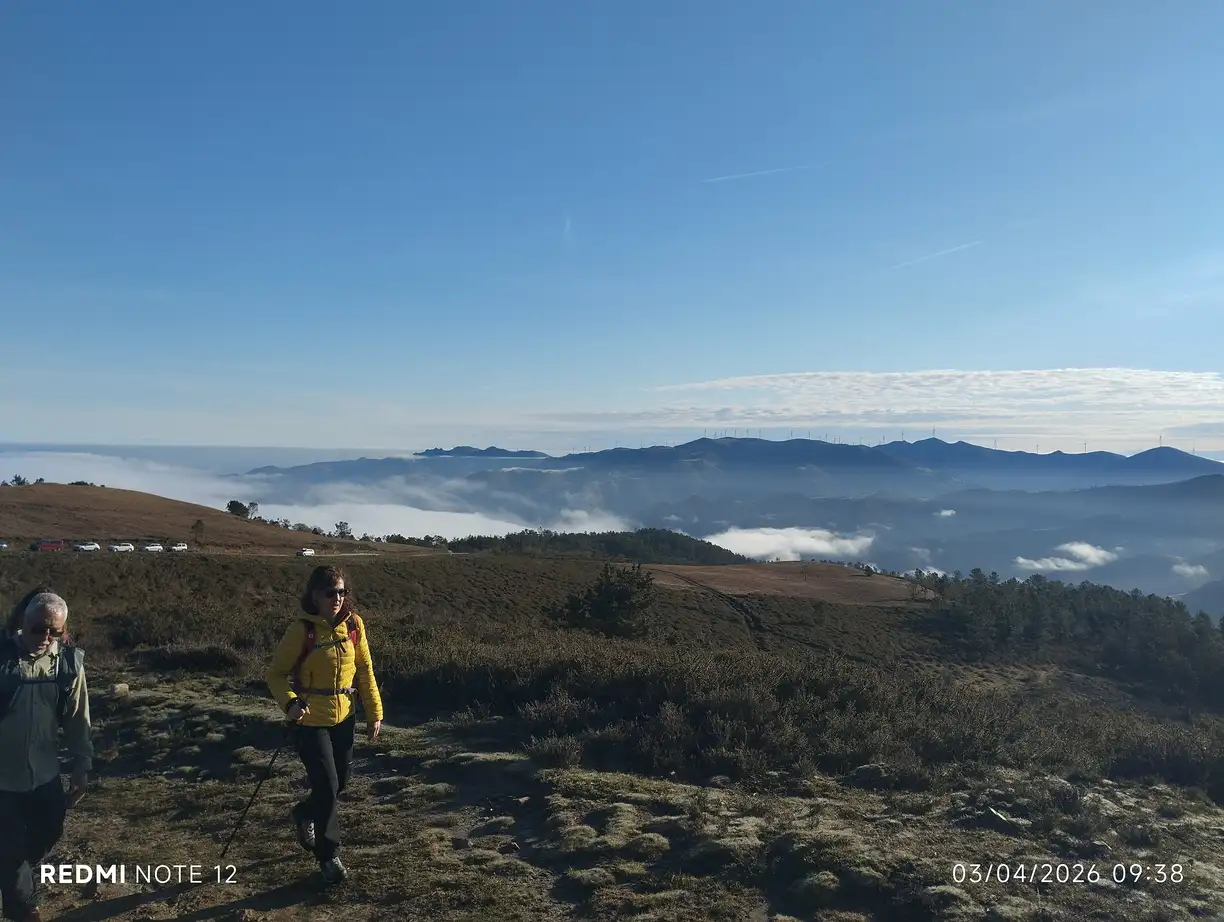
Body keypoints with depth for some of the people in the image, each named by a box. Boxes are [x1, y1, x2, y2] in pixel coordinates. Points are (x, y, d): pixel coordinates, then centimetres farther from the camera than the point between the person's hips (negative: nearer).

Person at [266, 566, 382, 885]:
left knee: (341, 780, 17)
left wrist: (374, 712, 3)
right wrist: (290, 702, -29)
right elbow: (277, 673, -11)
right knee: (326, 785, -4)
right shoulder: (301, 630, -17)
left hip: (343, 717, 5)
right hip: (310, 720, -5)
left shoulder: (354, 625, -4)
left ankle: (304, 814, 48)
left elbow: (365, 671, 4)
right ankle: (329, 856, 15)